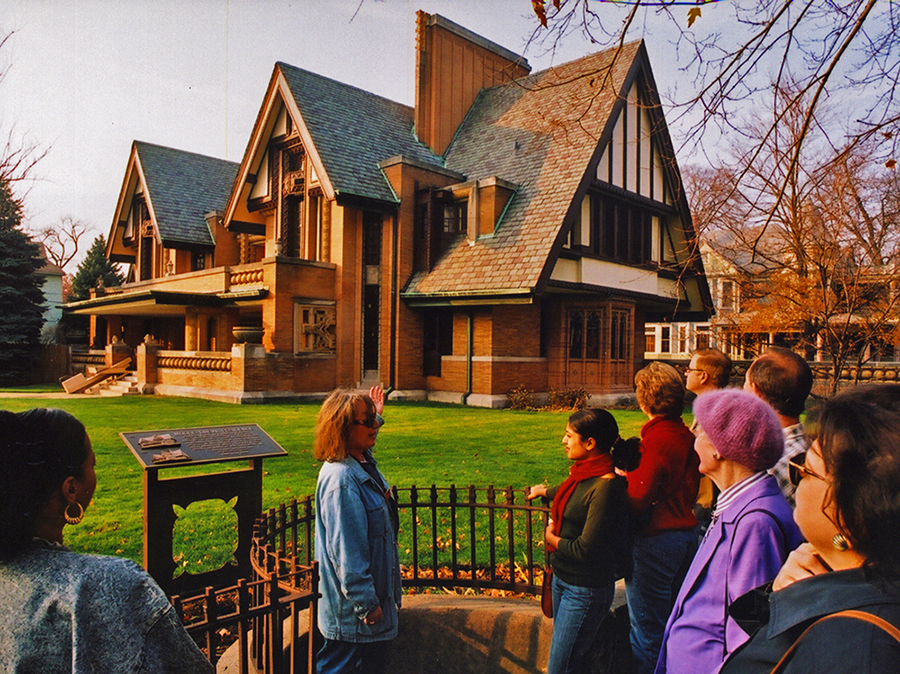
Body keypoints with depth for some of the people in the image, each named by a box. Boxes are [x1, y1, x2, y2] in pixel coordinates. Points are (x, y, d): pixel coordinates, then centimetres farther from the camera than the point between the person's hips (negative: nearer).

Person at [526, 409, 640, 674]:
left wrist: (552, 537, -7)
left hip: (585, 591, -8)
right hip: (562, 580, 8)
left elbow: (586, 549, -25)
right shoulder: (583, 474, 2)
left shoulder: (606, 486, -25)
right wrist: (543, 490, 47)